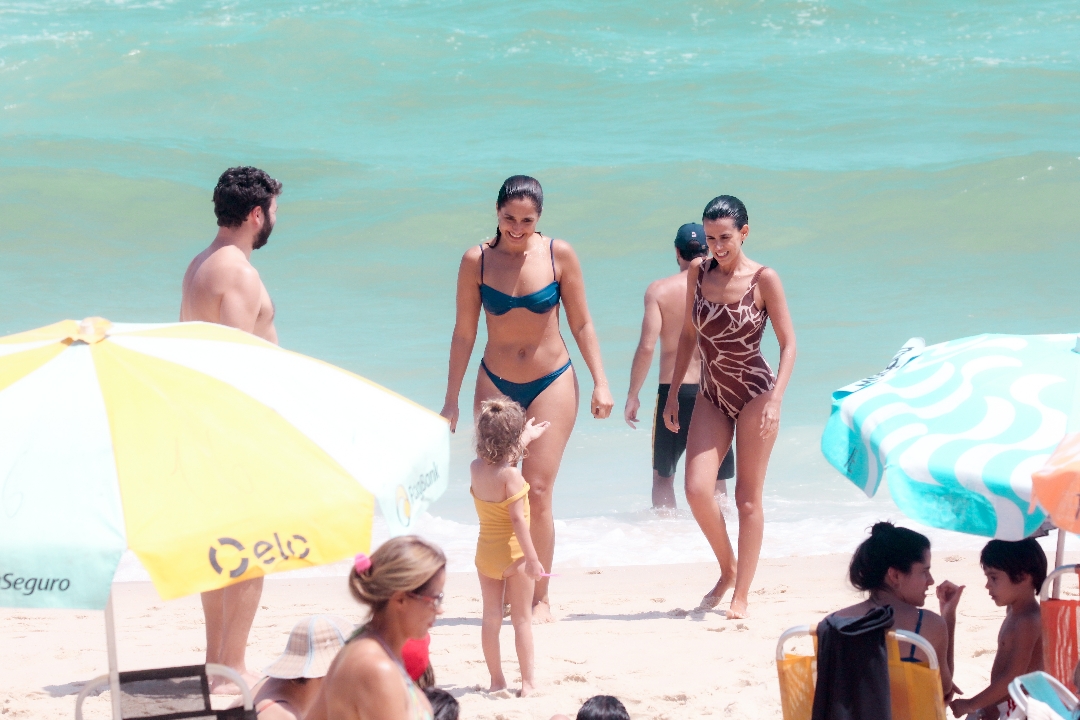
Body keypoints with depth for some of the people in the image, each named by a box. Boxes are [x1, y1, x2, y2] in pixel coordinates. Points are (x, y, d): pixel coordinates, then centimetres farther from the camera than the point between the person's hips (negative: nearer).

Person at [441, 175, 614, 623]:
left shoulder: (559, 255, -7)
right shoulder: (476, 261, -5)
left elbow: (581, 324, 2)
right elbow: (464, 333, 2)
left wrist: (600, 382, -4)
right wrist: (451, 401, 3)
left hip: (552, 383, -1)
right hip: (496, 384, 1)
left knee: (537, 492, -8)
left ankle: (540, 599, 1)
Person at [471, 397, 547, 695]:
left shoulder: (476, 467, -2)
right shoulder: (511, 474, -21)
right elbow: (517, 518, -24)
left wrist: (526, 438, 36)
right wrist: (532, 558, -21)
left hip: (485, 553, 6)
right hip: (513, 553, -6)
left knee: (491, 618, 11)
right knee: (522, 619, 4)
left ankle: (496, 680, 16)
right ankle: (528, 681, 7)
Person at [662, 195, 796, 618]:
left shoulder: (763, 279, -9)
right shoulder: (698, 273, 4)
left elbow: (788, 343, -7)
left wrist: (775, 398, -18)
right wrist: (673, 392, 11)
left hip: (754, 396, -4)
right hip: (711, 397, 4)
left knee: (748, 499, 1)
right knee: (696, 490, -10)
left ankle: (741, 596, 8)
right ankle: (727, 568, 14)